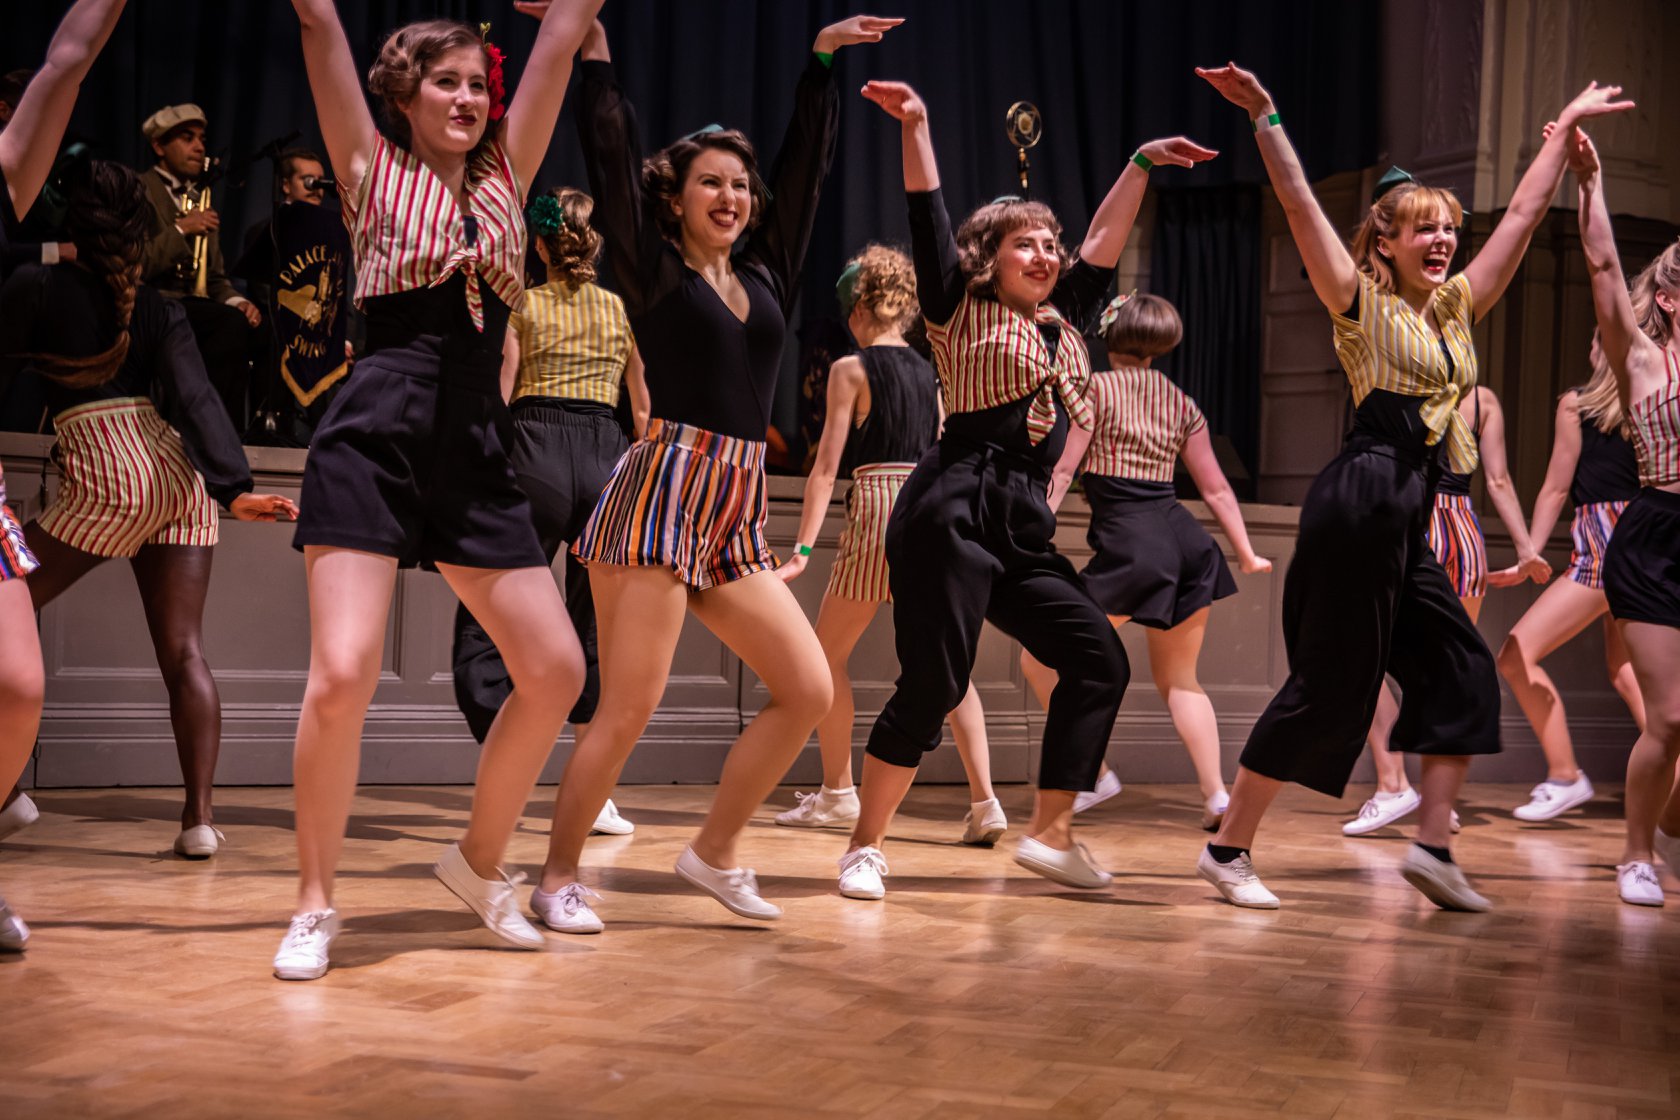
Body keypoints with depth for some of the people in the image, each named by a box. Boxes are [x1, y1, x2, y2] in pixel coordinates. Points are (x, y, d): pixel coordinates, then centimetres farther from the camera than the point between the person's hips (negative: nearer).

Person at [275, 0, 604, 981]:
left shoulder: (505, 177, 17)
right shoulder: (372, 166, 8)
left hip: (478, 450, 4)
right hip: (377, 432, -4)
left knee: (556, 671, -1)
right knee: (343, 676, -15)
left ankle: (480, 861, 21)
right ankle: (315, 905, 4)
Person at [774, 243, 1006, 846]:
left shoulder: (850, 369, -2)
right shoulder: (929, 372, 15)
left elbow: (828, 464, -7)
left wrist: (802, 548, -9)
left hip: (876, 512, -6)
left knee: (827, 656, 11)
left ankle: (837, 792, 16)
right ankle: (984, 801, -4)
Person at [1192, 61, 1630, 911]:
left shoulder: (1456, 307, 17)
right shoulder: (1361, 302, -1)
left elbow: (1524, 212, 24)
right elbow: (1300, 204, -9)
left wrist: (1567, 125, 29)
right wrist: (1264, 117, -13)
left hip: (1409, 520, 8)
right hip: (1361, 502, -8)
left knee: (1460, 669, 5)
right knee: (1329, 684, -6)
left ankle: (1433, 844, 9)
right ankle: (1227, 847, 2)